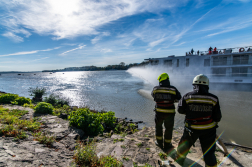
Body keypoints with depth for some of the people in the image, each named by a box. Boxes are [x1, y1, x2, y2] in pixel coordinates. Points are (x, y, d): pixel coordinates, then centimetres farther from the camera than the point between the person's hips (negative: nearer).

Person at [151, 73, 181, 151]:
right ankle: (167, 145, 29)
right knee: (168, 128, 17)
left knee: (158, 126, 23)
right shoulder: (173, 89, -9)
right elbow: (178, 98, 7)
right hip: (169, 113, 0)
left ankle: (159, 142, 35)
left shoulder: (156, 89, -7)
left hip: (159, 112, 1)